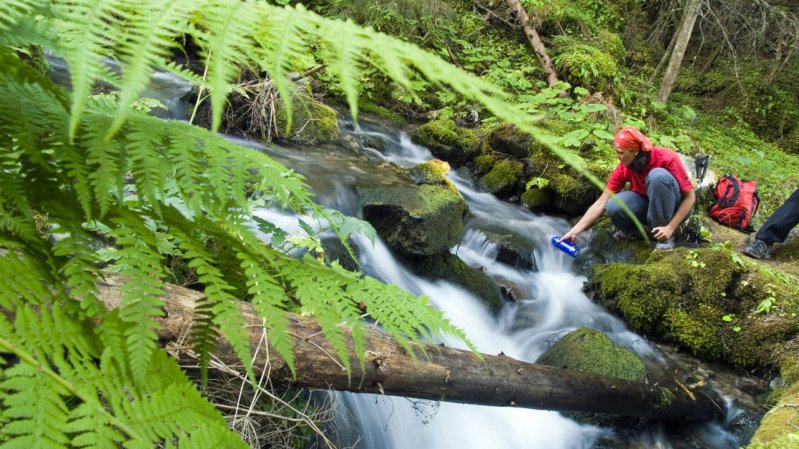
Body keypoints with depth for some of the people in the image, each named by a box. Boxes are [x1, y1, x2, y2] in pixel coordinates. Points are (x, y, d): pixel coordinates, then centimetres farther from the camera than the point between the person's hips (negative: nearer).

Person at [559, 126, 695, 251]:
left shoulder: (667, 158, -24)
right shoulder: (623, 168, -14)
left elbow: (690, 197, -19)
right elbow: (601, 204, -13)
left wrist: (670, 228, -28)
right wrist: (574, 231, -19)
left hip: (674, 207, -3)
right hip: (646, 205, 3)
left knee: (658, 175, -33)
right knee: (613, 206, -29)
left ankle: (666, 237, -19)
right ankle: (631, 229, 6)